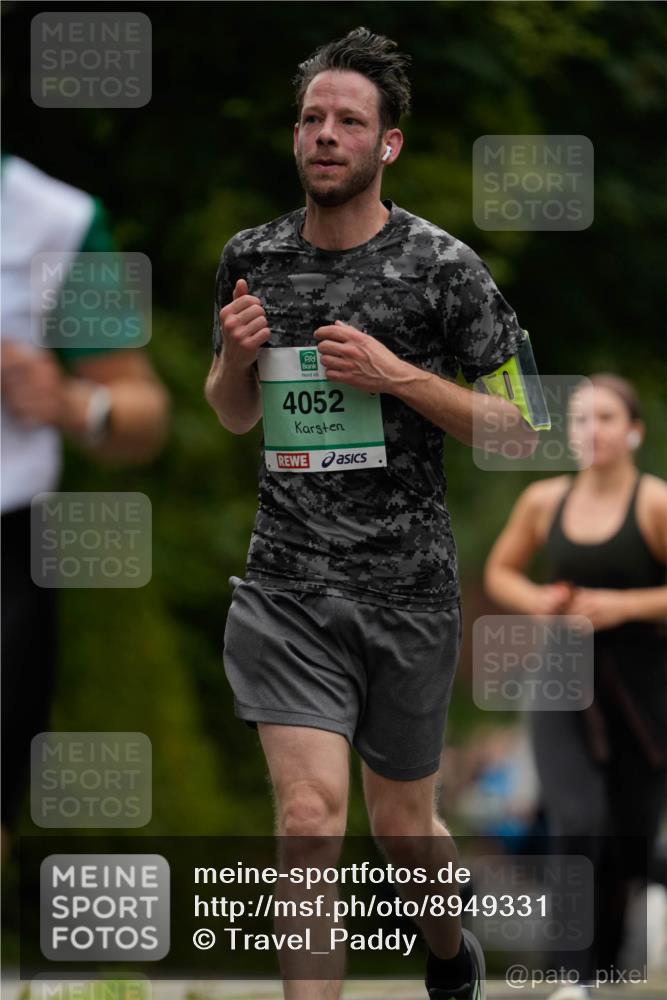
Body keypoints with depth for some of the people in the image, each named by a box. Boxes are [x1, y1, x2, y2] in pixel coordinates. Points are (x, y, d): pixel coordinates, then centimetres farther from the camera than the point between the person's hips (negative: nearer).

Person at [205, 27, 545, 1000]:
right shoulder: (251, 259, 5)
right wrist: (236, 358, -3)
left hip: (408, 587, -1)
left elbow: (519, 430, -5)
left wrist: (398, 376, -17)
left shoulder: (442, 267, -6)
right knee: (309, 813, -16)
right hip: (287, 584, 1)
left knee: (402, 825, 16)